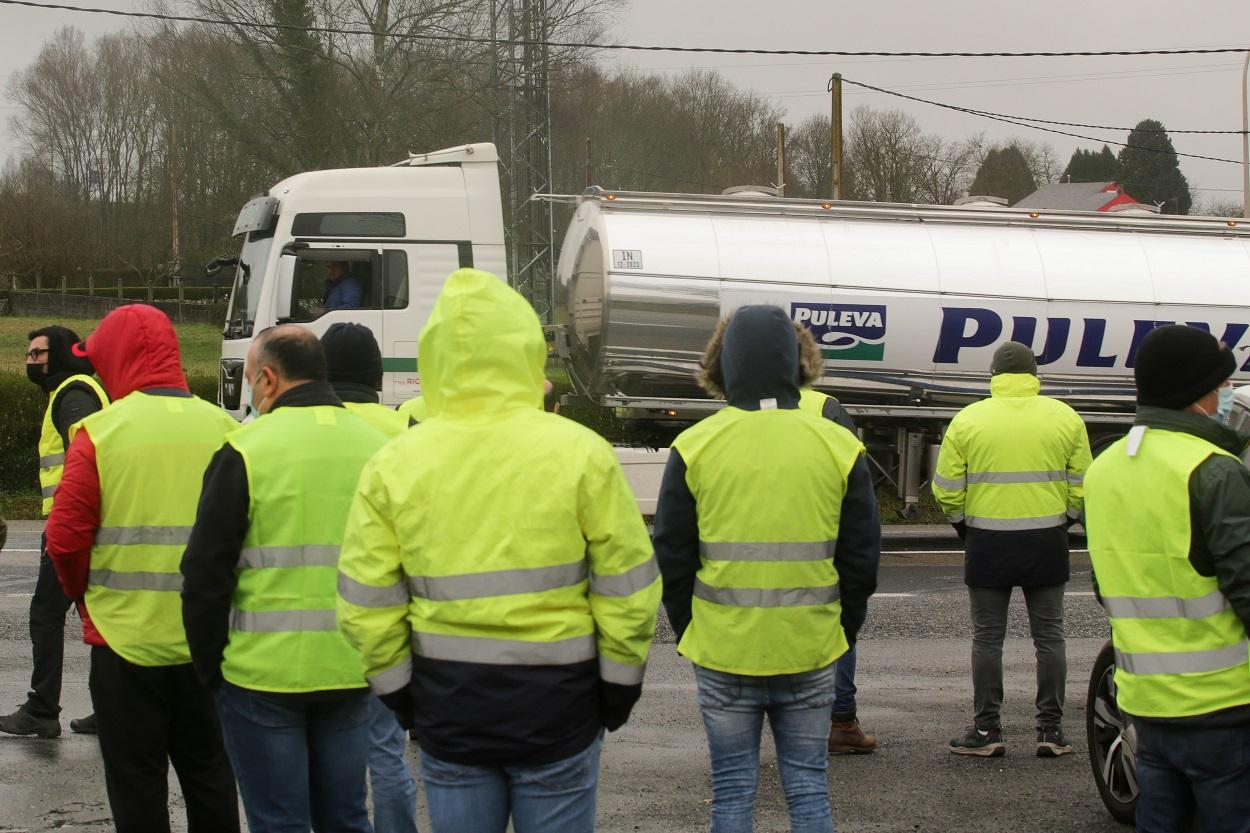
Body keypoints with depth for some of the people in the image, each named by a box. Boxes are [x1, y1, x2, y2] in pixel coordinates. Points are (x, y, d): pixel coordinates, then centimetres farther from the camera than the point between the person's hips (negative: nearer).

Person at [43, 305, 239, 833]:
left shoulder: (100, 432, -11)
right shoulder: (223, 428, -2)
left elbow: (65, 538, -10)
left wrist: (83, 592, 9)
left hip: (126, 636, -3)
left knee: (137, 781, 8)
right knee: (209, 775, 17)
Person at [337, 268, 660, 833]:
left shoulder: (392, 465, -5)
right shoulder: (580, 452, -9)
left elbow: (365, 609, -3)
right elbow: (628, 592, -6)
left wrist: (400, 696, 10)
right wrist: (619, 690, 6)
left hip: (447, 710, 2)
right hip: (556, 709, -1)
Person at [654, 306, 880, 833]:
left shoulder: (694, 447, -5)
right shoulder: (839, 447, -2)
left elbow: (671, 558, -1)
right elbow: (862, 557, 3)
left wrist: (688, 632, 12)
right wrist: (842, 633, 14)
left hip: (722, 653, -1)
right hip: (810, 653, 1)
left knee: (733, 791, 8)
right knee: (807, 787, 10)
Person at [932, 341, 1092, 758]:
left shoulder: (968, 420, -3)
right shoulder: (1065, 418, 1)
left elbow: (947, 489, -2)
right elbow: (1080, 485, 3)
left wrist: (962, 523, 14)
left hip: (988, 543, -1)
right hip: (1046, 541, 1)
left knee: (987, 637, 6)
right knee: (1048, 635, 8)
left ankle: (987, 730, 7)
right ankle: (1050, 730, 9)